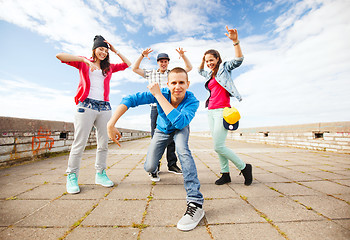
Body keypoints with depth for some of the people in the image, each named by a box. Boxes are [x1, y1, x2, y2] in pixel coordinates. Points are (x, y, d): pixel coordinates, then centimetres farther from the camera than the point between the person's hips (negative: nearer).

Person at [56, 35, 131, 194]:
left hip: (105, 107, 4)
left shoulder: (109, 67, 22)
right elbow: (59, 56, 3)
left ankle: (100, 174, 12)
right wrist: (85, 60, -5)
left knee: (103, 143, 1)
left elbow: (128, 64, 24)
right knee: (80, 142, -5)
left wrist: (115, 51, 20)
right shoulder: (83, 63, 14)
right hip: (86, 104, -3)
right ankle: (71, 177, 8)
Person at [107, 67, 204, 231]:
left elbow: (180, 122, -50)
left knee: (182, 149, -36)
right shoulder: (160, 93, -30)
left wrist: (158, 95, -48)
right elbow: (130, 99, -34)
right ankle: (154, 170, 40)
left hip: (180, 129, -1)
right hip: (162, 130, 2)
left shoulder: (192, 101, -33)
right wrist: (111, 124, -44)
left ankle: (195, 202, -29)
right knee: (149, 167, -3)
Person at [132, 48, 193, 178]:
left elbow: (189, 67, 15)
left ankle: (172, 164, 16)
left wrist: (183, 55, 1)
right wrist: (142, 55, 3)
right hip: (156, 108, 0)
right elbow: (135, 69, 15)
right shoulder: (151, 73, 16)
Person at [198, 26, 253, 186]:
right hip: (211, 111, 8)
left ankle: (244, 167, 7)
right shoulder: (210, 74, 21)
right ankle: (225, 174, 17)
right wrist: (203, 60, 23)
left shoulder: (224, 68, 4)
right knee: (218, 145, 7)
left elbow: (238, 60, -13)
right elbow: (200, 71, 40)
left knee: (218, 146, -13)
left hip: (222, 110, -7)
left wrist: (235, 41, -26)